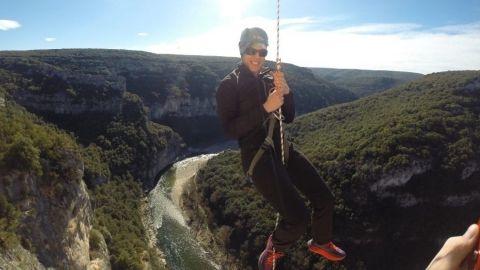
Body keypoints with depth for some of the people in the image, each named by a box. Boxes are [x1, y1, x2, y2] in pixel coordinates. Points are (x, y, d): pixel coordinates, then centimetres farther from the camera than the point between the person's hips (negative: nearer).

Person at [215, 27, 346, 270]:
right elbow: (229, 129, -17)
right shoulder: (228, 86, -7)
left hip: (283, 149, 7)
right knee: (298, 217, -18)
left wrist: (286, 92, -10)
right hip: (257, 156, -6)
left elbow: (289, 118, 9)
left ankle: (321, 242, 39)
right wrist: (265, 108, -23)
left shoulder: (269, 78, 10)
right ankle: (274, 249, 16)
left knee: (324, 198, 8)